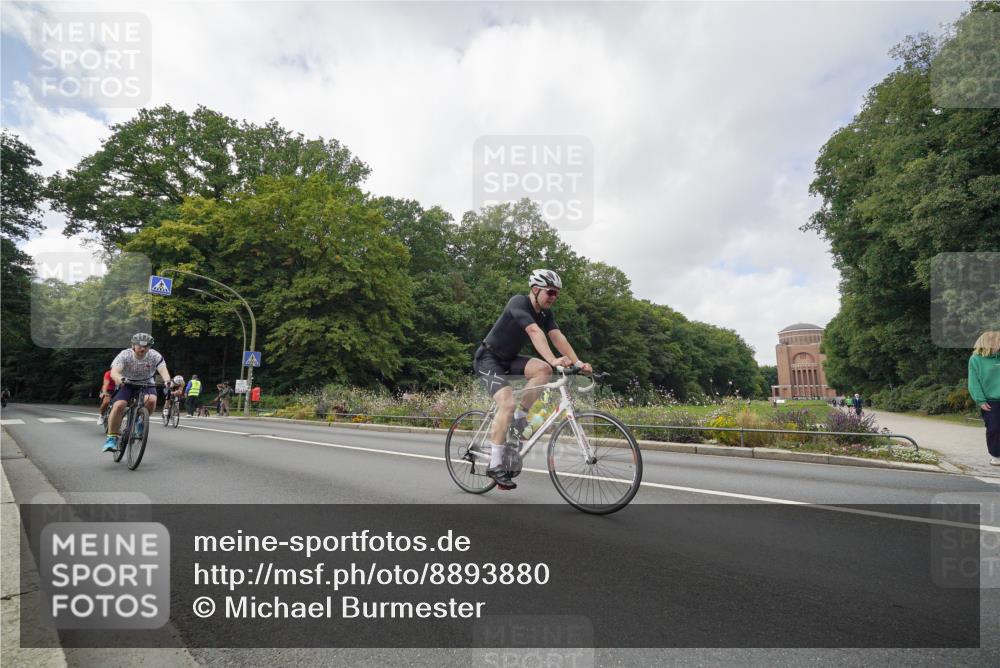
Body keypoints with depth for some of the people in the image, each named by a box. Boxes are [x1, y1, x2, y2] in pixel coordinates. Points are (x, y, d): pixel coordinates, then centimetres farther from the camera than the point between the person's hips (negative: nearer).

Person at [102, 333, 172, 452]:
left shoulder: (155, 356, -20)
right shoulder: (124, 355, -22)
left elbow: (163, 371, -33)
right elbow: (114, 372, -35)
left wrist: (167, 381, -56)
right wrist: (120, 379, -59)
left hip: (146, 383, 0)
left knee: (151, 400, -30)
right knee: (118, 405, -23)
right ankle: (112, 438, -10)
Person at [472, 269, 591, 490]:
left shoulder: (546, 313, 1)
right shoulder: (519, 302, -22)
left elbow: (557, 337, -10)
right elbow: (535, 332, -37)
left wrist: (578, 362, -24)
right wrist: (553, 359, -49)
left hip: (509, 360, 7)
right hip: (488, 358, -7)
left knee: (543, 369, -20)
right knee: (507, 403, -25)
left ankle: (519, 418, -3)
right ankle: (495, 465, -16)